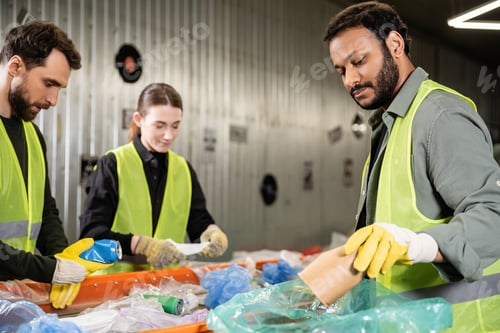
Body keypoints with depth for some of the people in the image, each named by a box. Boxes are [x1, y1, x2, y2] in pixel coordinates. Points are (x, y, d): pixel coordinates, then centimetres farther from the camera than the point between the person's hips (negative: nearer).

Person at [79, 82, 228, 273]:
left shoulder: (184, 169, 11)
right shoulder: (113, 164, -2)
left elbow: (199, 221, 11)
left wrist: (212, 233, -10)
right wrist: (139, 245, -20)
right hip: (118, 277, -4)